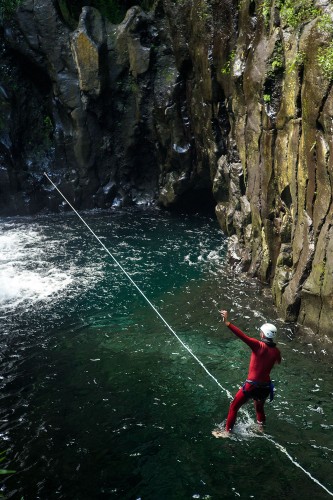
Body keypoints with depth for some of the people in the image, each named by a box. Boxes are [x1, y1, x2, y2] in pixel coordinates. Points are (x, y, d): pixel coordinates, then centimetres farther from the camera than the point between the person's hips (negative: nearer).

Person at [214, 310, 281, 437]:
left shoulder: (259, 346, -19)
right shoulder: (276, 351, -1)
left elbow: (242, 336, -30)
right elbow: (278, 361, 22)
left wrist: (227, 323, -35)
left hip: (252, 385, -5)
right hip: (266, 386, 5)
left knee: (234, 407, 13)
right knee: (259, 407, 32)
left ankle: (227, 431, 18)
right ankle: (261, 426, 46)